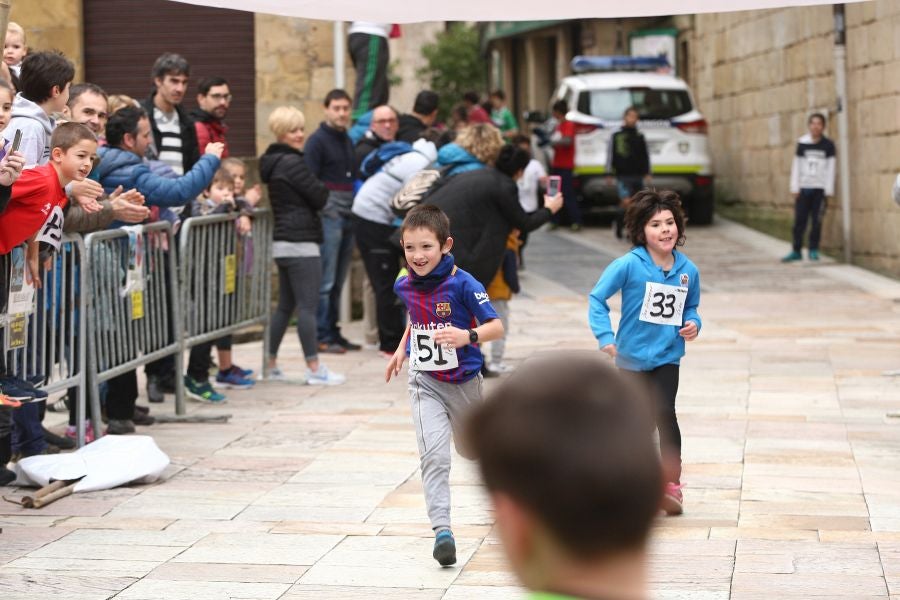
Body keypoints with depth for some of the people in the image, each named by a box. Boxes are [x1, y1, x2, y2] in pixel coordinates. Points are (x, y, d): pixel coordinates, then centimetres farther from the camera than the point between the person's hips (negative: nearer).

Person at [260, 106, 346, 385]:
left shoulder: (274, 162, 16)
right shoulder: (292, 163, -14)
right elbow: (319, 197, -13)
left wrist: (320, 190, 7)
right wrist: (325, 189, 8)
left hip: (283, 243, 10)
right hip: (301, 243, -10)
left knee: (285, 306, 15)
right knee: (307, 306, -8)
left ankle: (270, 364, 17)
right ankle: (315, 369, -7)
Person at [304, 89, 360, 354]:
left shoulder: (348, 140, 18)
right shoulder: (318, 140, -4)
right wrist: (321, 207, -15)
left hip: (348, 218, 7)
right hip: (329, 216, -7)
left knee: (338, 282, 10)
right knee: (325, 281, -6)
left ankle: (333, 333, 15)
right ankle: (322, 337, -3)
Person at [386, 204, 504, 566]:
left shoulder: (462, 284, -21)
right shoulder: (405, 286, -4)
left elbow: (496, 327, -22)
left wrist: (467, 336, -39)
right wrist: (402, 349, 18)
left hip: (464, 380, -2)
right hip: (426, 383, 2)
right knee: (433, 454, -17)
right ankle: (442, 530, -24)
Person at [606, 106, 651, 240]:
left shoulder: (640, 137, 10)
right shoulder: (616, 136, 1)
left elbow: (645, 156, 15)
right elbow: (610, 156, 3)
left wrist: (647, 173, 9)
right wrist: (609, 175, 0)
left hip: (638, 176, 4)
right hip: (622, 176, -4)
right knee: (626, 201, -17)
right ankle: (618, 223, 6)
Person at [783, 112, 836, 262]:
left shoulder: (828, 145, 1)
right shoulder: (802, 144, 5)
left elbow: (831, 168, 2)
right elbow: (796, 167, 7)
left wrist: (829, 191, -3)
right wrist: (794, 188, 2)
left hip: (820, 189, -1)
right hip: (803, 188, 1)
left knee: (816, 221, 1)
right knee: (799, 221, 0)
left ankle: (813, 250, 11)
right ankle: (796, 251, 6)